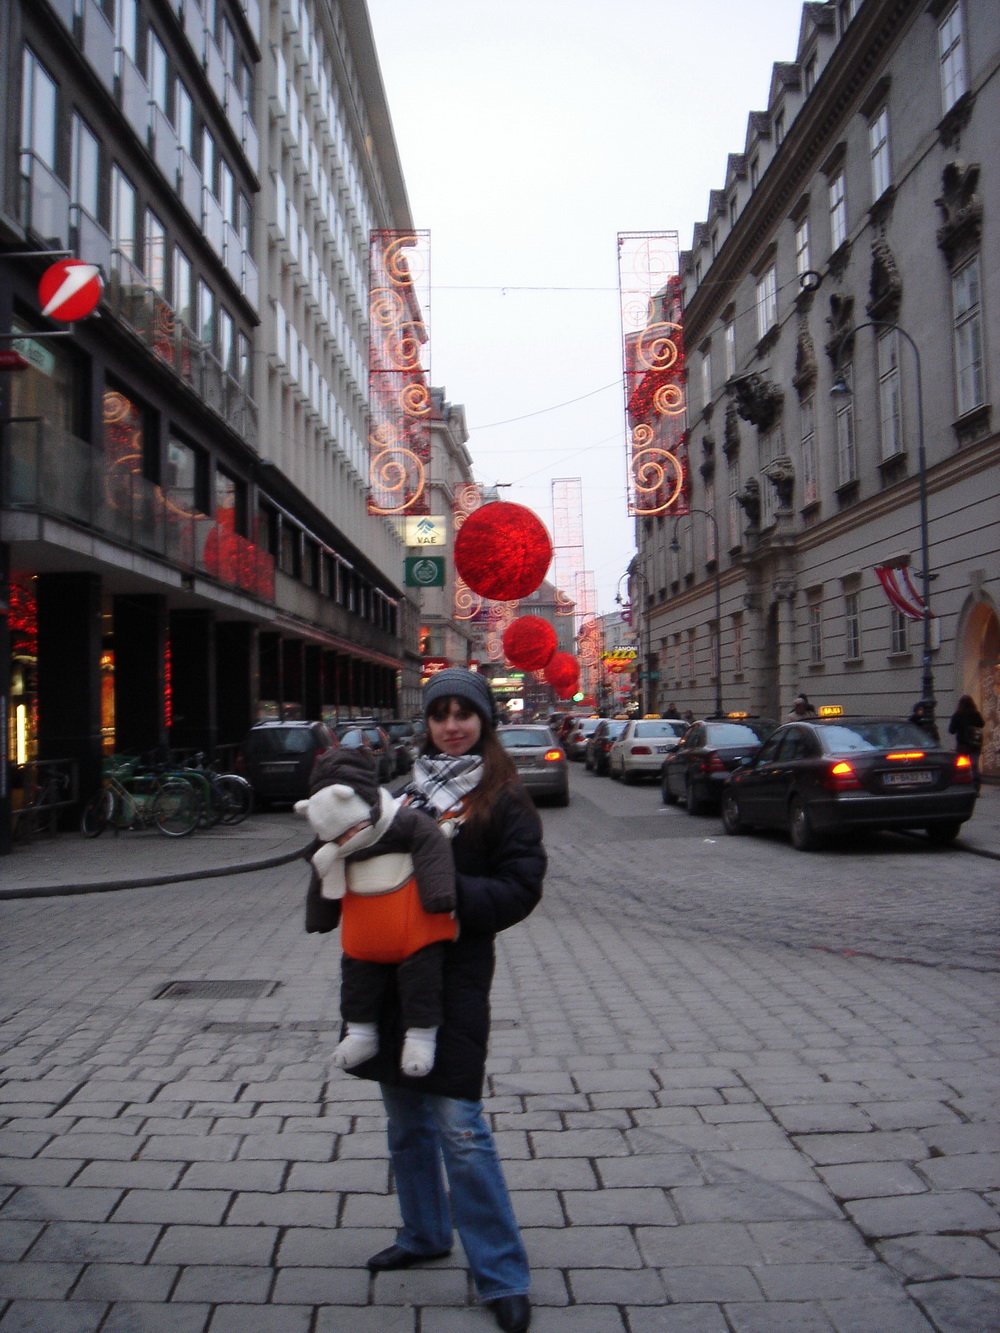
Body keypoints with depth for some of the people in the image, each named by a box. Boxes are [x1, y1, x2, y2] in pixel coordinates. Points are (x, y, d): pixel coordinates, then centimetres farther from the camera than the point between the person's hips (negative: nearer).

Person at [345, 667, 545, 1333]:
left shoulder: (504, 798, -4)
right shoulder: (407, 786, 12)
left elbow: (520, 887, -10)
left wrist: (449, 891, -22)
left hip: (455, 972, -6)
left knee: (458, 1125, -7)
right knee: (405, 1118, 17)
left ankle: (502, 1275, 8)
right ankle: (424, 1235, 37)